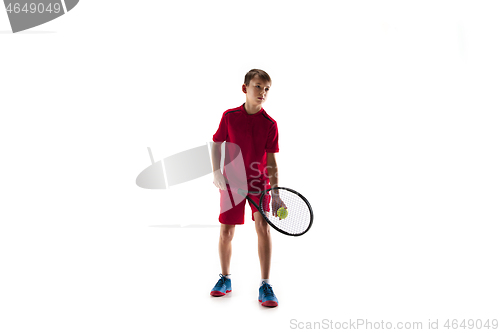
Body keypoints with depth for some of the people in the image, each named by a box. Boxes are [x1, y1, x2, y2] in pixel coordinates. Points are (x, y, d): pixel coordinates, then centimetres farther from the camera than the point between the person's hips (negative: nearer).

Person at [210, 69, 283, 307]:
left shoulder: (270, 124, -7)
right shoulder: (229, 116, -4)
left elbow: (271, 161, -8)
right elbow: (216, 144, 5)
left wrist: (275, 194, -13)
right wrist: (216, 172, -8)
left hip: (259, 181, -1)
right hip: (231, 181, 1)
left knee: (263, 227, -14)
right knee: (226, 231, 4)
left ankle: (265, 285, -3)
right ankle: (225, 278, 26)